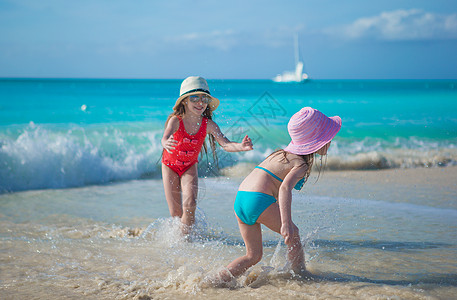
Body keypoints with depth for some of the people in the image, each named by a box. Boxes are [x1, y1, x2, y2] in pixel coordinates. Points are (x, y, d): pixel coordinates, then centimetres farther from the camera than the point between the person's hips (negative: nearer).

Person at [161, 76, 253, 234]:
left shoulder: (208, 125, -20)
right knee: (176, 213, 1)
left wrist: (241, 146, -49)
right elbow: (165, 139, -45)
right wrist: (166, 144, -70)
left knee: (190, 205, -21)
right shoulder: (176, 120, -28)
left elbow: (226, 144, -27)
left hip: (190, 166, 1)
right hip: (170, 166, -1)